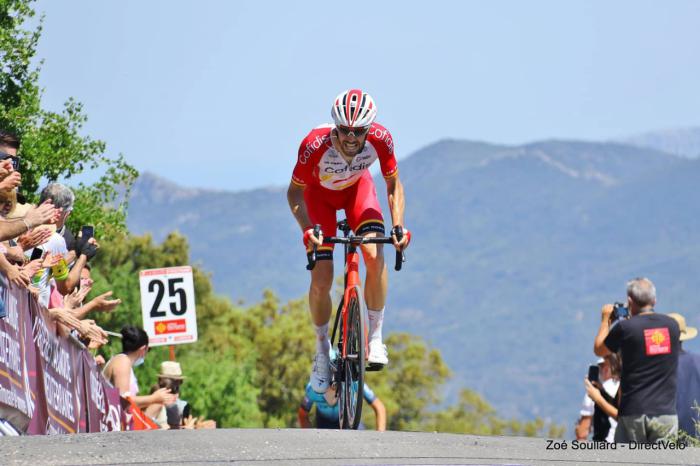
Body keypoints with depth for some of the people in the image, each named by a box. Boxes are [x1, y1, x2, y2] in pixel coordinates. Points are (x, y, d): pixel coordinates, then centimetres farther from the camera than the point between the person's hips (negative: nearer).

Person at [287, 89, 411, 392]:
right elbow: (294, 191, -23)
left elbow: (393, 185, -16)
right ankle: (322, 351, 11)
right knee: (321, 282, -11)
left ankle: (376, 337, -11)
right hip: (320, 192, -1)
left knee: (374, 255, -26)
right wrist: (307, 228, -38)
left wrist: (399, 225, -29)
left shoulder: (380, 139, -33)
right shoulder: (315, 145, -39)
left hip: (357, 188, 1)